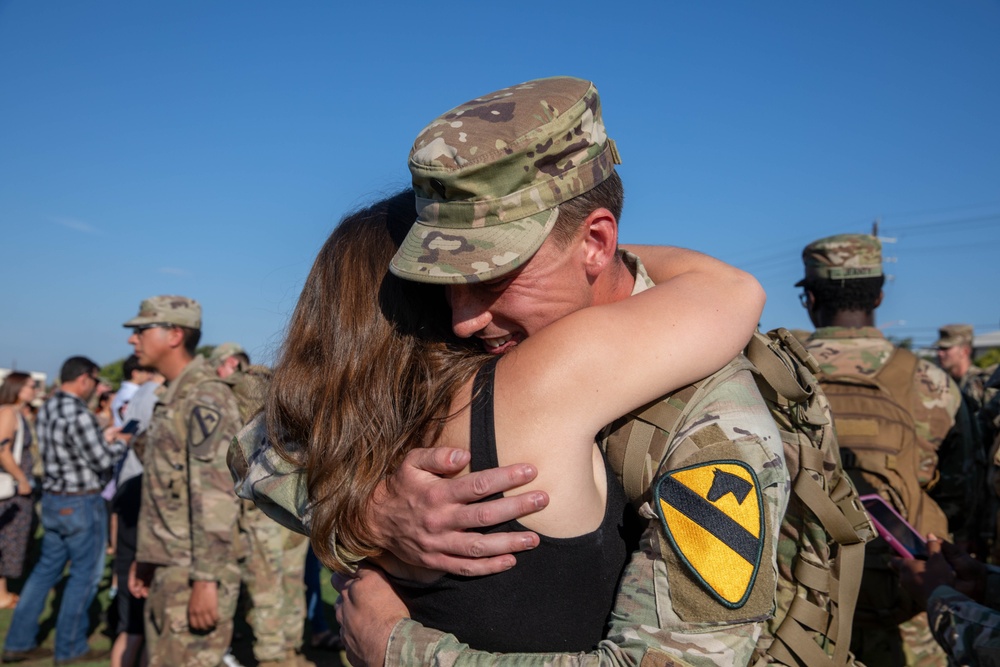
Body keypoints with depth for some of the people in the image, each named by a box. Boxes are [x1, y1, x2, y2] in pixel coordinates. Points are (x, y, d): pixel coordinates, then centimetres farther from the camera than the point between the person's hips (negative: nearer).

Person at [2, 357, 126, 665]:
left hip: (52, 499, 9)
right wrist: (120, 442, 0)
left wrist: (104, 437, 10)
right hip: (81, 504, -9)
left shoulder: (47, 409, 5)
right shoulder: (78, 415, -23)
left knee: (46, 569, 18)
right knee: (84, 574, 5)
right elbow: (102, 461, -17)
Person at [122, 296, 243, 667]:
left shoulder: (205, 398, -16)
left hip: (193, 574, -10)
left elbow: (216, 497, -22)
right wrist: (143, 558, 21)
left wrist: (206, 580, -24)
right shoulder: (172, 398, 16)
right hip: (167, 568, 10)